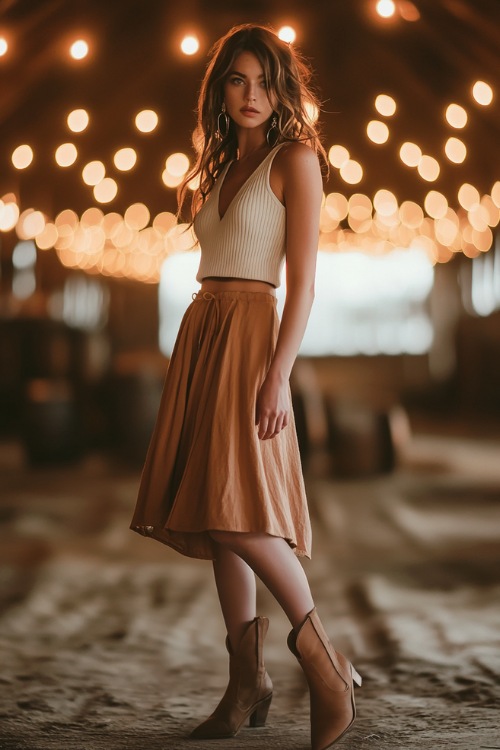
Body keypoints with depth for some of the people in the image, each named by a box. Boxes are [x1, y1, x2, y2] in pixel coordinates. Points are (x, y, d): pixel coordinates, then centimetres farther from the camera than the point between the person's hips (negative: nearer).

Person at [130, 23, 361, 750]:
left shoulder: (295, 160, -1)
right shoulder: (220, 169, 20)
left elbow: (303, 280, -10)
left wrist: (277, 372, -20)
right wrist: (195, 368, 14)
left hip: (250, 332, -7)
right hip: (200, 333, 8)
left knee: (237, 509, -18)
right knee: (212, 514, 4)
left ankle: (324, 660, -5)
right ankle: (247, 682, 9)